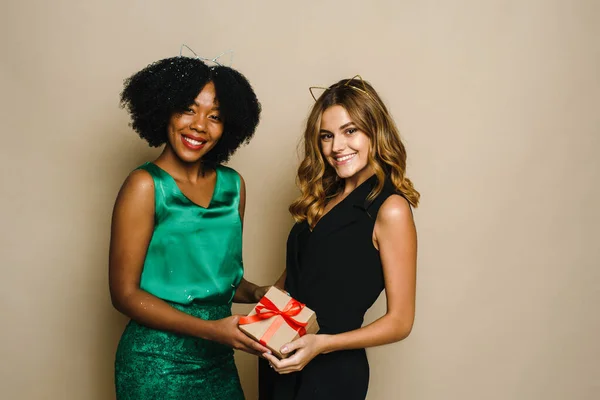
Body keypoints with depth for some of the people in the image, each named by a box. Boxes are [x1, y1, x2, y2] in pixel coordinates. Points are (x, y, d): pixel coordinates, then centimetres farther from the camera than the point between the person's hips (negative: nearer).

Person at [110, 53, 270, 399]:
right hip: (159, 365, -5)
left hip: (219, 360, 5)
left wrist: (255, 293, -6)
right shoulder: (146, 186, -12)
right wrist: (209, 329, -20)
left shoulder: (233, 185, 3)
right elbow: (126, 293, -13)